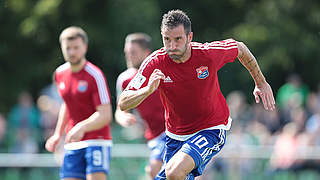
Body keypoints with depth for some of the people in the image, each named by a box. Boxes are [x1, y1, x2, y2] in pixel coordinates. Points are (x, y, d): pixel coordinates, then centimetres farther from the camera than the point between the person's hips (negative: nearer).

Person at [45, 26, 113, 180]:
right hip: (72, 143, 6)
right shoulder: (60, 73, 9)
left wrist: (82, 127, -34)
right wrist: (58, 134, 21)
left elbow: (105, 115, -19)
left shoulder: (95, 75, -12)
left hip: (96, 140, -6)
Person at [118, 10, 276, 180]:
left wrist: (261, 84, 13)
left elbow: (240, 48, 4)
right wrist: (148, 90, -40)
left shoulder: (209, 54, -19)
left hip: (210, 131, -4)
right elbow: (123, 104, -20)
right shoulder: (155, 63, -17)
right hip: (175, 136, 4)